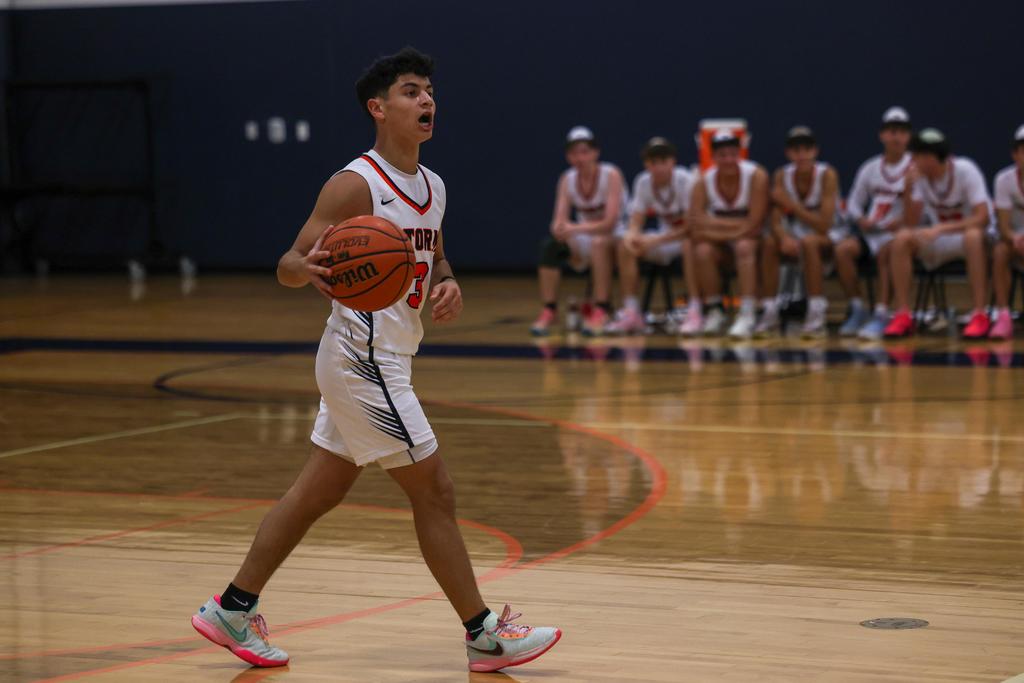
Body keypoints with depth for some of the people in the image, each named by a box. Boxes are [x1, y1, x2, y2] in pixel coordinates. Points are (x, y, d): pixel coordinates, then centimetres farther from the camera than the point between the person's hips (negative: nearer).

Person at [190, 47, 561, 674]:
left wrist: (448, 286, 3)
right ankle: (485, 636, 3)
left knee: (319, 492, 13)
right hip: (363, 358, -9)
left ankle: (233, 610, 22)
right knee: (435, 492, -5)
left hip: (382, 362, 9)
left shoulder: (432, 187, 11)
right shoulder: (356, 185, -15)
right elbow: (288, 265, -16)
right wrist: (310, 268, -39)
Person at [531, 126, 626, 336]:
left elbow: (610, 222, -26)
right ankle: (549, 310, -17)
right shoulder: (567, 180, -4)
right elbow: (558, 223, -12)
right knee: (550, 245, -22)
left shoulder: (611, 175, -17)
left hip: (615, 235, -5)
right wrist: (562, 232, -37)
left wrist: (576, 229, -39)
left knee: (599, 242, -38)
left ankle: (602, 310, -32)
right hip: (584, 241, 5)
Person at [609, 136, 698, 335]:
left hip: (688, 237, -5)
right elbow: (635, 224, -3)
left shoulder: (685, 181, -20)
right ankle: (631, 312, -15)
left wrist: (656, 240, -34)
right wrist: (632, 235, -28)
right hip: (664, 239, 5)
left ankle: (694, 311, -36)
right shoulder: (643, 183, -6)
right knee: (624, 243, -17)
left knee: (689, 243, -39)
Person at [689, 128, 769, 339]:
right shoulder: (704, 182, -7)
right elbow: (696, 226, -18)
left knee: (744, 246, -36)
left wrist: (716, 231, -19)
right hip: (723, 249, 3)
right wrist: (736, 224, -25)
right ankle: (714, 311, -13)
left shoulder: (756, 176, -16)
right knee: (703, 251, -28)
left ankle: (747, 315, -43)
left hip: (751, 241, -3)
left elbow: (753, 226, -21)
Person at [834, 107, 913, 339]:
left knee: (885, 251, -37)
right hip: (871, 231, 4)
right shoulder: (870, 168, 12)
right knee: (843, 249, -24)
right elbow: (853, 202, 19)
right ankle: (858, 309, -10)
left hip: (899, 232, -4)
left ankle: (881, 315, -33)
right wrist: (861, 219, -3)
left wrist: (903, 221, -21)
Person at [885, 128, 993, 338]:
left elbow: (983, 218, -28)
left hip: (975, 238, -4)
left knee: (973, 236, -39)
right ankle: (903, 315, -20)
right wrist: (909, 190, -25)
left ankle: (979, 315, -36)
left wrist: (940, 229, -37)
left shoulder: (965, 170, -20)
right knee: (902, 238, -22)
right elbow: (911, 224, -9)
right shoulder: (919, 176, -7)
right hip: (940, 242, 4)